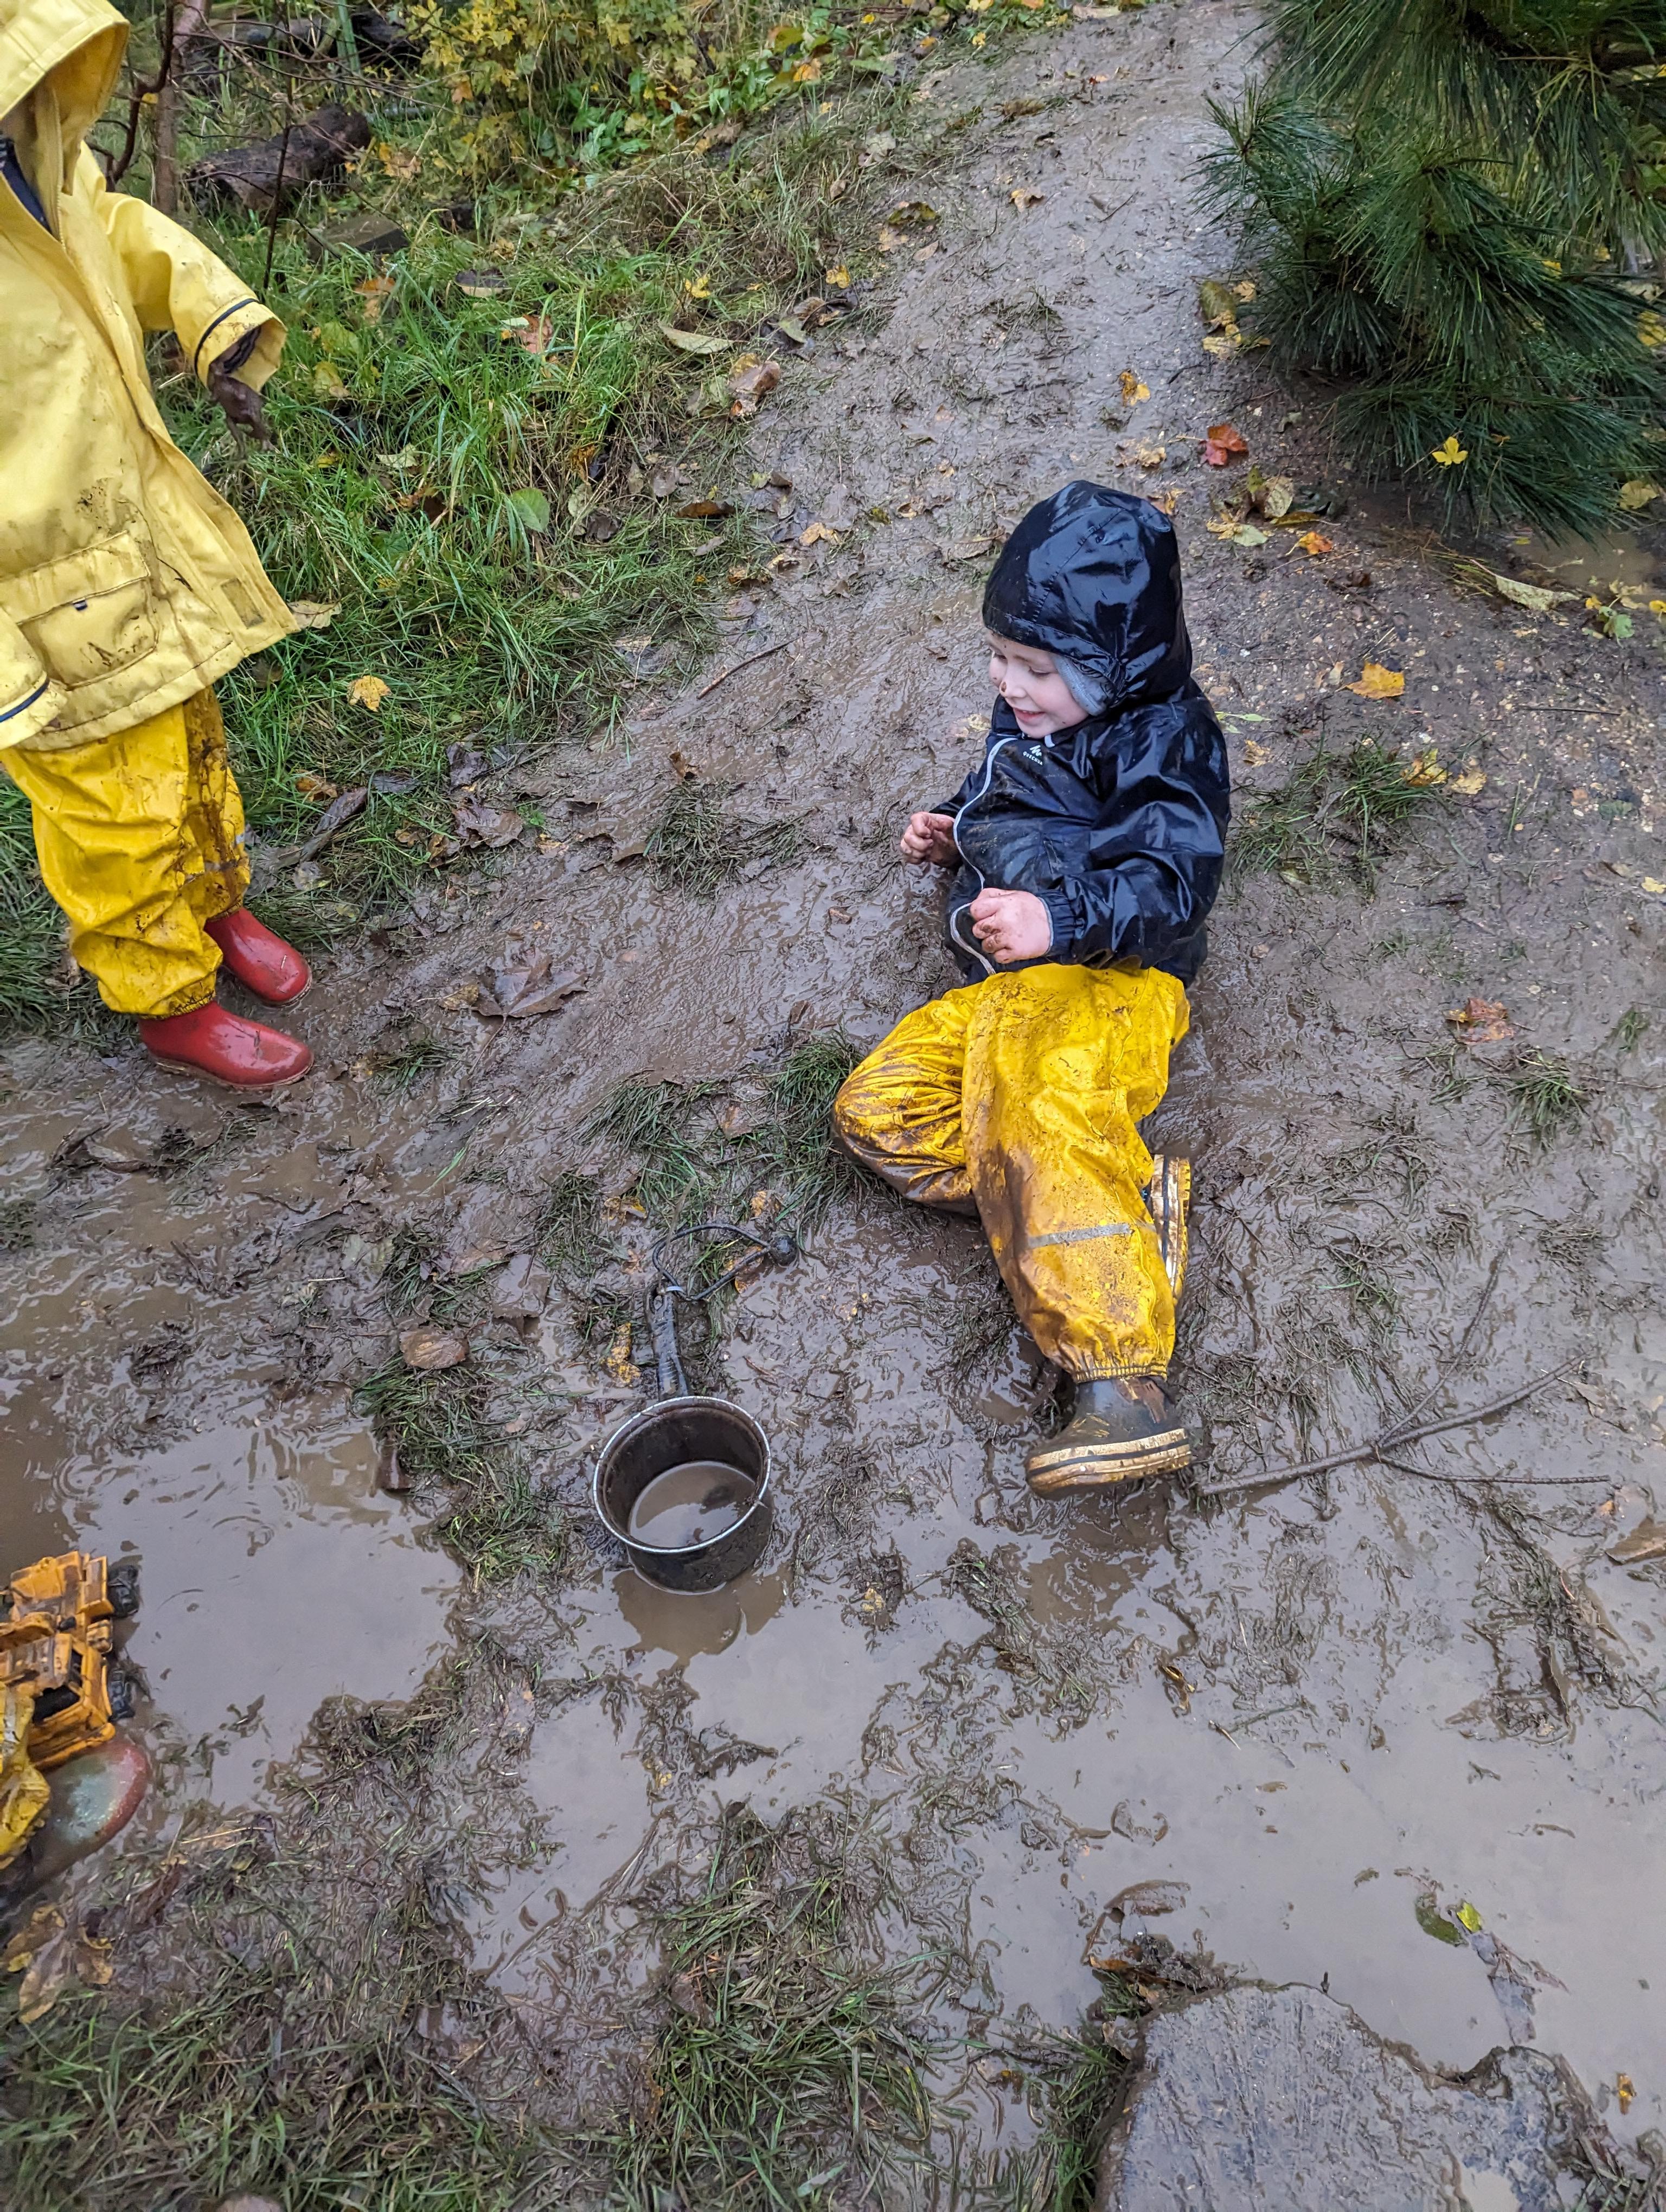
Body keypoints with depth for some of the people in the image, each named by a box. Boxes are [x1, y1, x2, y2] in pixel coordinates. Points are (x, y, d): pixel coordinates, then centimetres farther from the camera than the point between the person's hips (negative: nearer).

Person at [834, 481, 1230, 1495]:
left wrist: (1060, 919, -35)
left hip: (1109, 986, -9)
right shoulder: (1034, 726, 23)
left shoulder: (1162, 742, -5)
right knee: (877, 1110, -8)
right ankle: (1118, 1199, -18)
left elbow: (1171, 880, -19)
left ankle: (1125, 1386, -39)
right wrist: (956, 834, 21)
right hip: (1006, 990, 9)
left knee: (1035, 1115, -38)